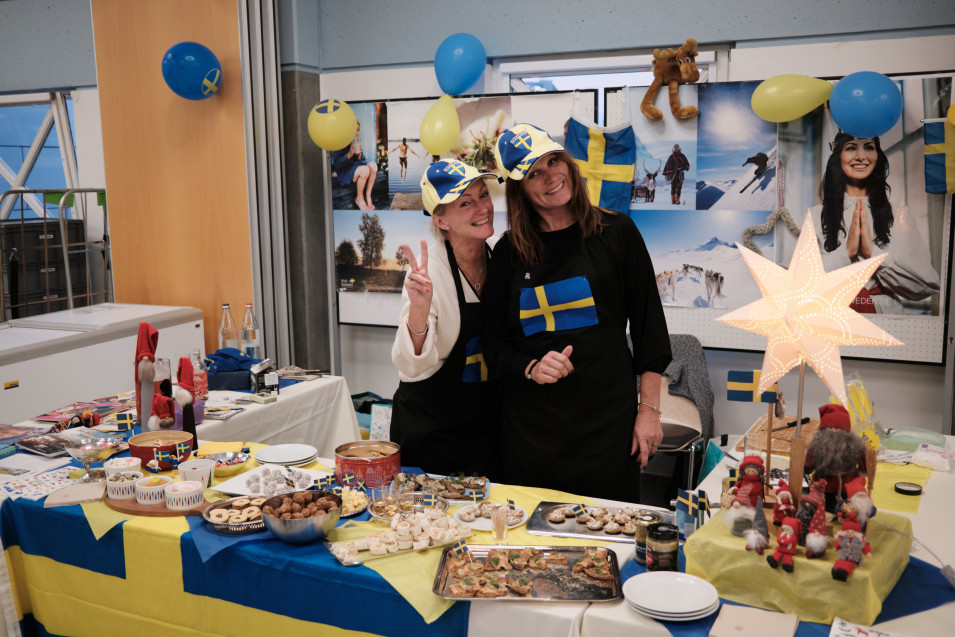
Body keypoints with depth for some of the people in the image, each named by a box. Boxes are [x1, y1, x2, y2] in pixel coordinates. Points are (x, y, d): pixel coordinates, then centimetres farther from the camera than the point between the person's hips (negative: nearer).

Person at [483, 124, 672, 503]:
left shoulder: (615, 232, 0)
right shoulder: (508, 251, 4)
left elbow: (648, 324, 2)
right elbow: (495, 346, 9)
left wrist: (649, 409, -1)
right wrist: (531, 368, -11)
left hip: (607, 421, -1)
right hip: (531, 426, 2)